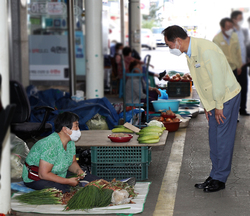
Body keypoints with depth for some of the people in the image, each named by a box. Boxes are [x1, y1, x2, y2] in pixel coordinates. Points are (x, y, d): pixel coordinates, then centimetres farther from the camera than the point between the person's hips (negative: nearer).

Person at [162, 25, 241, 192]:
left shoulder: (205, 50, -25)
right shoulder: (190, 53, 5)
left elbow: (218, 78, -24)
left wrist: (219, 106, -17)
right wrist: (207, 105, 11)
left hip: (227, 97, -9)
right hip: (214, 100, 9)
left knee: (223, 139, -3)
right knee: (214, 139, 12)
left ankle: (220, 179, 5)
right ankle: (215, 175, 20)